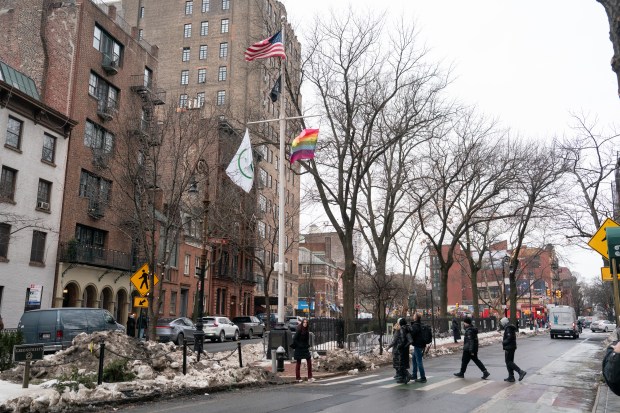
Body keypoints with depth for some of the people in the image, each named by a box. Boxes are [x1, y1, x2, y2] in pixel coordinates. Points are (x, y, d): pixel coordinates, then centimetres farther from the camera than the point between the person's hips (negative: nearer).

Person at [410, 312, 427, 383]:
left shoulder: (415, 326, -18)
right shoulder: (420, 325, 10)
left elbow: (412, 334, -18)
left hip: (417, 345, -10)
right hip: (422, 344, 10)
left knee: (419, 361, -4)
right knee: (414, 358, 21)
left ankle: (423, 378, 0)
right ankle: (414, 375, 28)